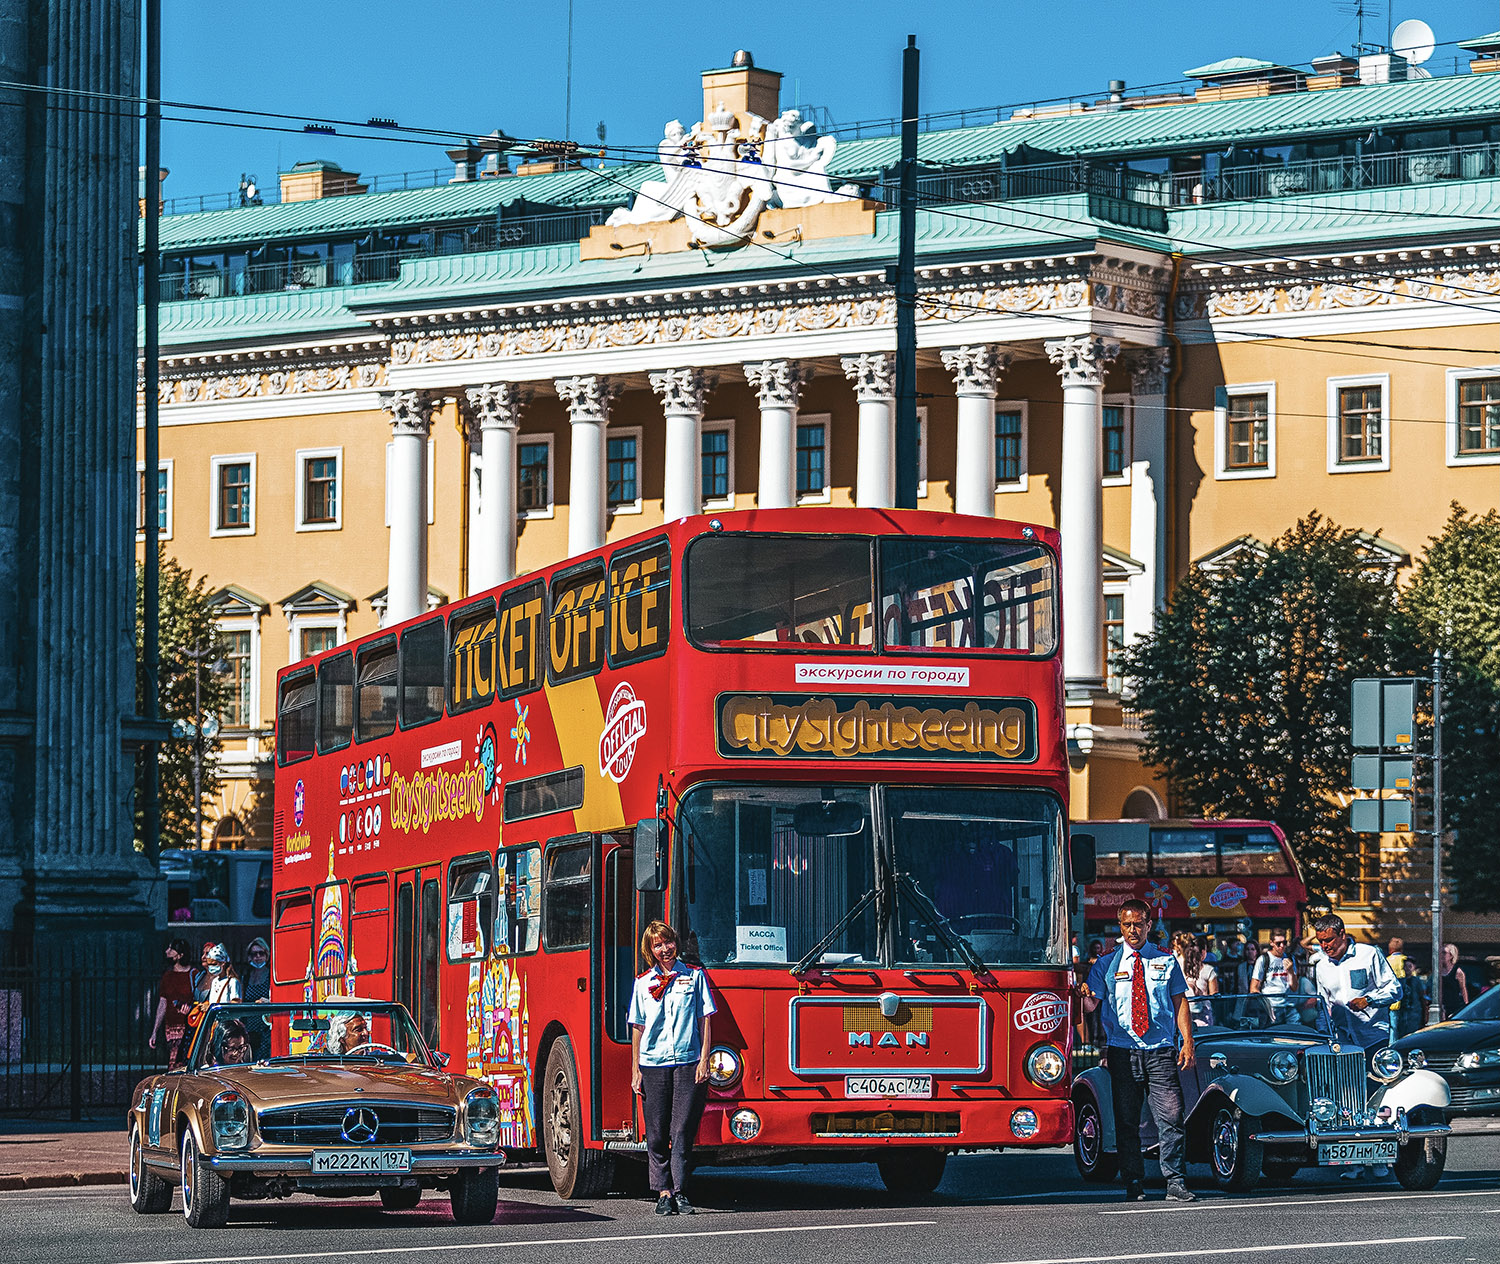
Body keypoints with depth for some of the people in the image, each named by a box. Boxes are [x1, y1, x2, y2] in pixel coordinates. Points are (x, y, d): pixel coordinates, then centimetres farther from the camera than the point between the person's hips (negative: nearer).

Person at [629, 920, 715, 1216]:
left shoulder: (694, 976, 7)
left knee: (682, 1132, -5)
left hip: (688, 1063, -1)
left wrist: (704, 1061, -2)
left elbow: (705, 1020, 6)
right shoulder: (643, 984, 10)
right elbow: (638, 1028, 12)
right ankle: (664, 1193, 6)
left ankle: (680, 1192, -2)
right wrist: (636, 1070, 7)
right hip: (653, 1064, 1)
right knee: (657, 1134, 1)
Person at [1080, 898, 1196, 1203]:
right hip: (1122, 1050, 0)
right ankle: (1133, 1184, 6)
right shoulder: (1106, 965, 10)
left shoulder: (1166, 962, 12)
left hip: (1161, 1050, 0)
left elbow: (1180, 1003, 10)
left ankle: (1175, 1182, -5)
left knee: (1170, 1117, -8)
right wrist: (1086, 997, -23)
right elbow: (1092, 1005, 2)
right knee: (1126, 1120, 1)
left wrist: (1187, 1044, 1)